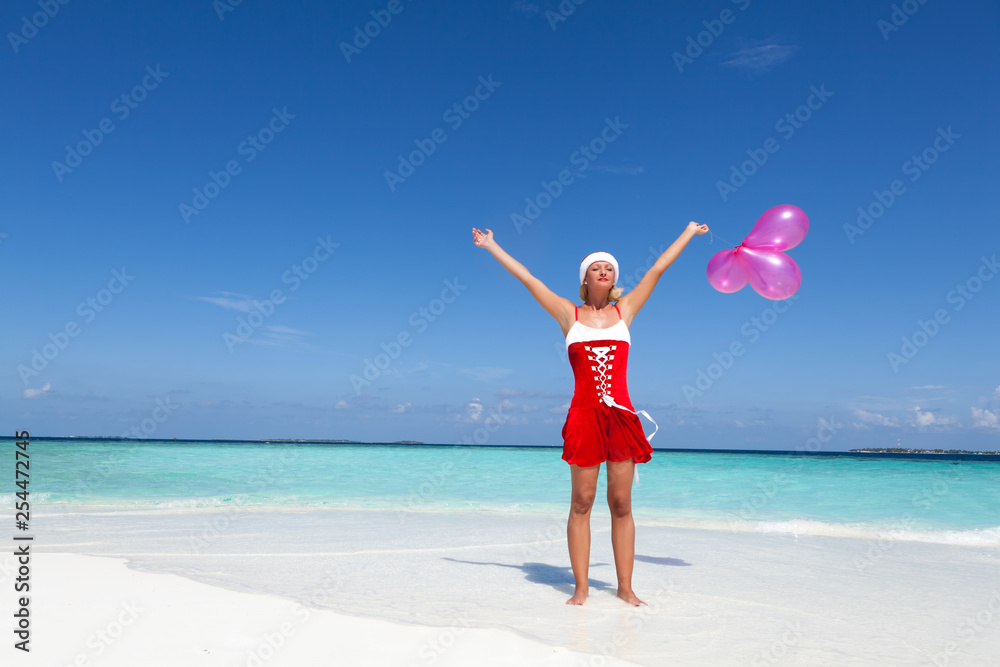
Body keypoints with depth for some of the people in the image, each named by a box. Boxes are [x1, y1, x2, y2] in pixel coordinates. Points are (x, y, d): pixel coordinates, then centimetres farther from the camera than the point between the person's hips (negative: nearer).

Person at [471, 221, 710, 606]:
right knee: (582, 502, 1)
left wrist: (689, 232, 28)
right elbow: (526, 277, 11)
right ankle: (581, 586, 10)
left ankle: (625, 586, 13)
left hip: (621, 415, 2)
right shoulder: (569, 315, 8)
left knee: (621, 504, 4)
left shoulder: (624, 311, 13)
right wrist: (491, 245, 15)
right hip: (584, 415, -1)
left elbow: (658, 268, 19)